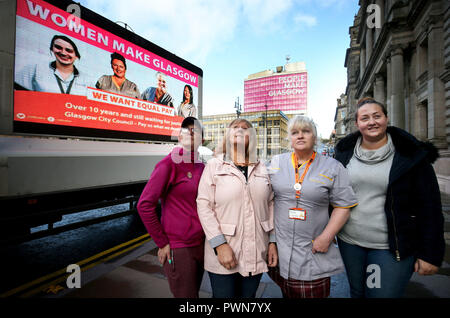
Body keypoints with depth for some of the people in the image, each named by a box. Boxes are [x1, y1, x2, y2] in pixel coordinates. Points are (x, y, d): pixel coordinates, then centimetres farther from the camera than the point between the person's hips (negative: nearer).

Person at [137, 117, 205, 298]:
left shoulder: (201, 167, 5)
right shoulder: (169, 163, -14)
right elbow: (144, 205, -17)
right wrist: (162, 243, -13)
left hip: (200, 244, 7)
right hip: (178, 247, -7)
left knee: (194, 292, 23)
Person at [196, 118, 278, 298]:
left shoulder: (261, 169, 6)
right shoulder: (214, 165, -3)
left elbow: (270, 206, 9)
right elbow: (204, 206, -9)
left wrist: (272, 242, 6)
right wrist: (220, 245, -14)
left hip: (257, 254, 3)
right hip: (222, 254, -3)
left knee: (249, 295, 18)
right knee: (223, 294, 11)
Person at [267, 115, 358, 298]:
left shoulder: (332, 167, -3)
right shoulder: (276, 163, 4)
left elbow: (343, 206, -3)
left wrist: (326, 238, -11)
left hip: (314, 251, -1)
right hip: (279, 248, 2)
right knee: (285, 292, 17)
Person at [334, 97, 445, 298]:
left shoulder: (410, 155, -7)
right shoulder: (345, 153, 1)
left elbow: (429, 206, -6)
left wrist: (430, 254, -8)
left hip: (392, 248, -2)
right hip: (349, 242, 3)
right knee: (356, 293, 19)